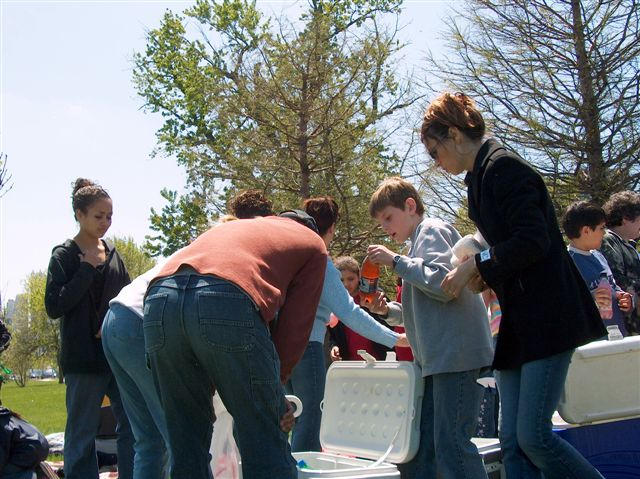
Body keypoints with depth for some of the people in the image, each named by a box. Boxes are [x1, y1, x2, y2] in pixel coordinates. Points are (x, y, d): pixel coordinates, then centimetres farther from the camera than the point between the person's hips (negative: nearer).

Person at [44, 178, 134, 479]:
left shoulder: (113, 253, 13)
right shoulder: (65, 256, -1)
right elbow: (54, 307, -10)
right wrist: (87, 268, -11)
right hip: (84, 358, -5)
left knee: (133, 426, 4)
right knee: (82, 435, 1)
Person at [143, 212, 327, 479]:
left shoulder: (230, 227, 41)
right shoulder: (312, 243, 27)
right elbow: (296, 322, 16)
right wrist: (276, 382, 27)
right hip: (228, 303, -5)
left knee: (186, 445, 17)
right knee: (265, 447, 5)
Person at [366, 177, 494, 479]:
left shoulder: (432, 231, -2)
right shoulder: (420, 241, 25)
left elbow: (443, 283, -19)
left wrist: (396, 261, -13)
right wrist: (389, 310, 13)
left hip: (456, 355, -10)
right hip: (436, 360, 10)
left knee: (451, 445, -11)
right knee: (414, 449, 9)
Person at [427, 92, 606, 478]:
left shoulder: (503, 166, -10)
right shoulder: (481, 176, 19)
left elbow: (532, 241, -20)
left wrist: (477, 264, -11)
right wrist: (485, 275, 9)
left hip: (548, 317, -10)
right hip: (519, 322, 10)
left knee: (533, 435, -12)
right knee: (513, 441, 5)